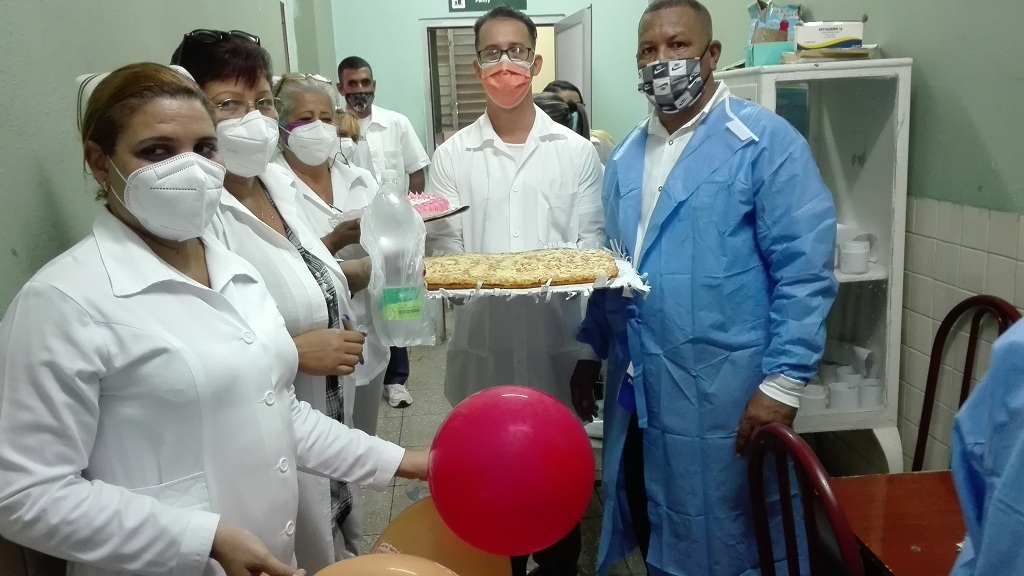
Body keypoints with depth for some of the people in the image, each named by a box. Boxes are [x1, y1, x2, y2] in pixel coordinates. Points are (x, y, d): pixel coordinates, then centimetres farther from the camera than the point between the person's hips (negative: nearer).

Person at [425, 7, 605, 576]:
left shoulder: (576, 150, 4)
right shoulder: (451, 155, 3)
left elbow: (591, 241, 3)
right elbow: (440, 246, 0)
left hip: (558, 341, 1)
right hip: (484, 343, 0)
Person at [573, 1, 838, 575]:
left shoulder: (766, 141, -10)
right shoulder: (626, 156, 11)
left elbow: (804, 270, -15)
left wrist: (782, 382, -19)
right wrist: (589, 353, 13)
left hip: (722, 394, -6)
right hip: (637, 391, 6)